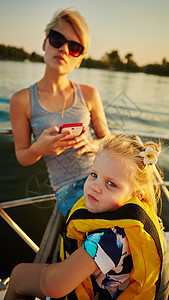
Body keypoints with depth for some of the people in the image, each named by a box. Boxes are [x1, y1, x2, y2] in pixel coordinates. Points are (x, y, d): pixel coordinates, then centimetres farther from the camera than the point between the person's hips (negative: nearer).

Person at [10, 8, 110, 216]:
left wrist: (90, 145, -14)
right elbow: (22, 157, 4)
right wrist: (39, 148, -20)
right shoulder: (22, 100, -3)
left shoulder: (89, 94, 1)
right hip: (68, 191, -2)